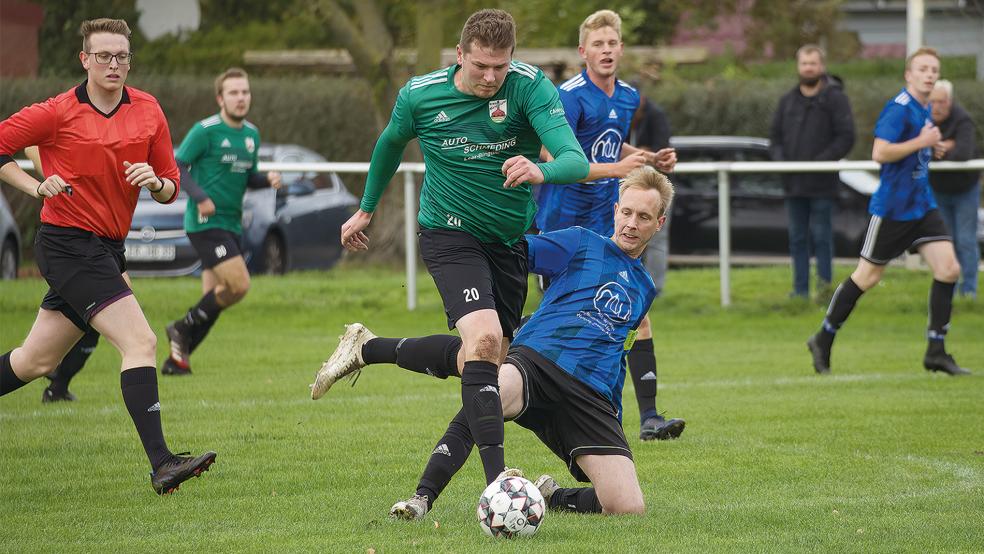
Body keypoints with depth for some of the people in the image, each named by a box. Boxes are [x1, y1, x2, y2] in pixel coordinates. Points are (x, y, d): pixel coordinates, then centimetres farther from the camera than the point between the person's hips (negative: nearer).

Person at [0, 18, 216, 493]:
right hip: (68, 243, -7)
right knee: (140, 342, -19)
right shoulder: (60, 112, -8)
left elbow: (171, 189, 11)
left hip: (106, 250, 7)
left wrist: (156, 182, -11)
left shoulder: (148, 111, 7)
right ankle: (161, 464, -25)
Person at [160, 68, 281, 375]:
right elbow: (176, 166, -8)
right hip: (205, 223, -8)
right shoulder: (205, 131, -10)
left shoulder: (251, 134, 13)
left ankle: (177, 357, 17)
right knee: (239, 284, -18)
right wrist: (200, 197, -21)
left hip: (231, 224, 8)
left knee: (214, 297, 6)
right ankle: (182, 329, 0)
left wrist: (268, 178, 0)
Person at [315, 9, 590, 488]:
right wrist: (366, 209, 22)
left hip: (510, 241, 3)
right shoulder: (419, 96, -12)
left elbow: (575, 160, -30)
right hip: (450, 233, -3)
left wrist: (541, 171, -52)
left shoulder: (530, 87, -17)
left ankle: (365, 350, 34)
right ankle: (496, 480, -31)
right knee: (485, 338, -26)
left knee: (486, 358, 13)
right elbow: (391, 143, 12)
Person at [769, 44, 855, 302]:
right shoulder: (787, 100, 14)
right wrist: (780, 159, -3)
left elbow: (846, 137, -9)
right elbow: (775, 136, 16)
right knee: (797, 237, 7)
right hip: (793, 182, 5)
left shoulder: (834, 98, -3)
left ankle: (825, 286, 2)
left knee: (821, 235, -3)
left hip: (822, 183, -5)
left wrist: (821, 161, -16)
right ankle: (800, 290, 10)